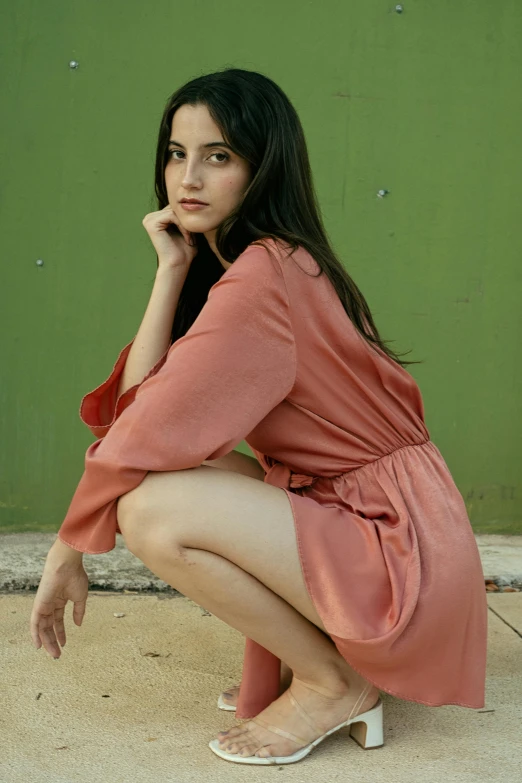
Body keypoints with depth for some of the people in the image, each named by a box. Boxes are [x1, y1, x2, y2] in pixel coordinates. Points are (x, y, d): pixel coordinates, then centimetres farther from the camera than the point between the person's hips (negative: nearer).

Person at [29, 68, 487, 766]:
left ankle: (335, 682, -2)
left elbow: (151, 434, -20)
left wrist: (68, 551, -7)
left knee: (154, 511, -22)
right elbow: (134, 404, 0)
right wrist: (172, 273, -5)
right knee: (181, 474, 13)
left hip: (400, 549, -9)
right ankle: (296, 654, 14)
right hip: (350, 515, 9)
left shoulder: (262, 277, -19)